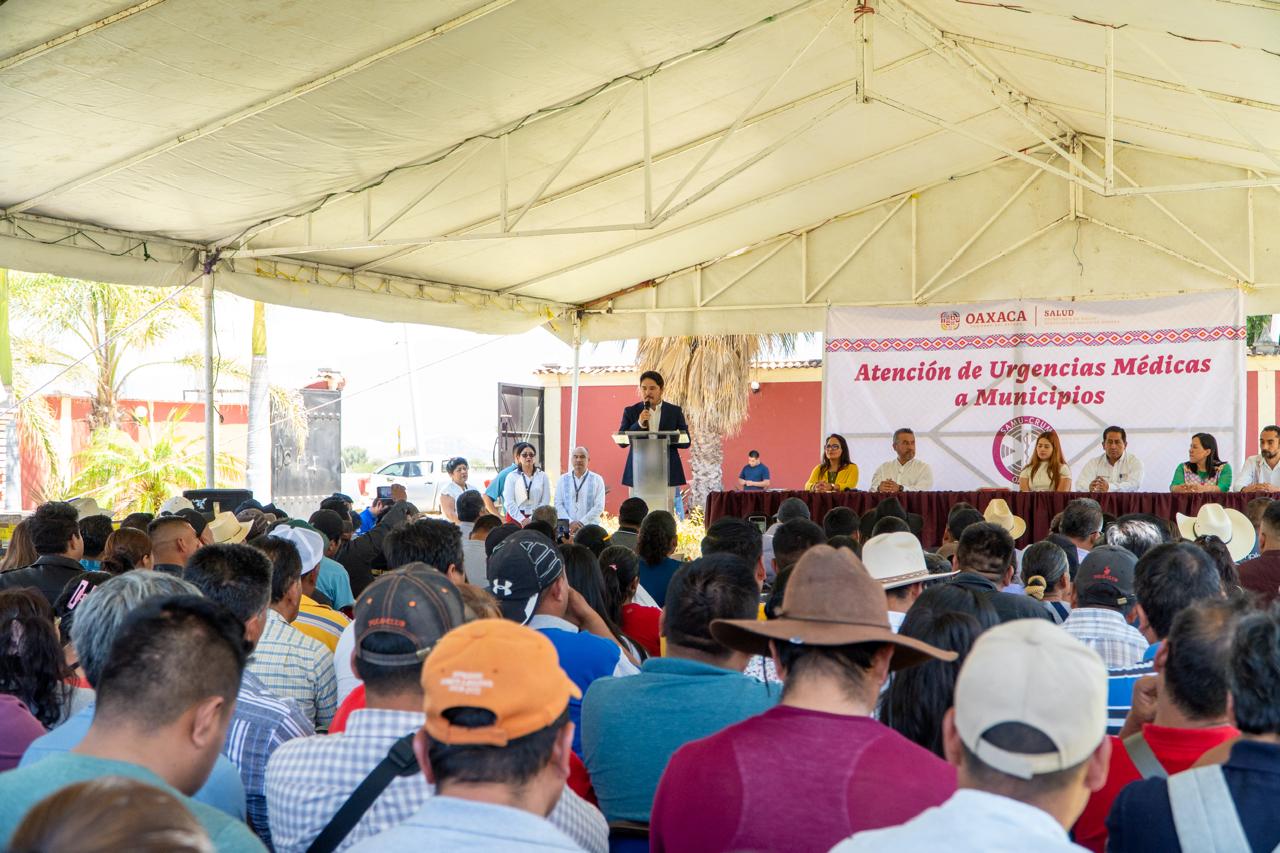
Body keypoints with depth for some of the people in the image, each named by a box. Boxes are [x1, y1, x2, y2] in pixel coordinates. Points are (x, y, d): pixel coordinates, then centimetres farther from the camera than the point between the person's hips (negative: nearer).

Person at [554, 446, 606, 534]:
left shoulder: (597, 479, 5)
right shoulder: (563, 479, 11)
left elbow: (599, 506, -2)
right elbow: (558, 504, 5)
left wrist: (581, 523, -11)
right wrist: (570, 522, -9)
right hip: (567, 528, 1)